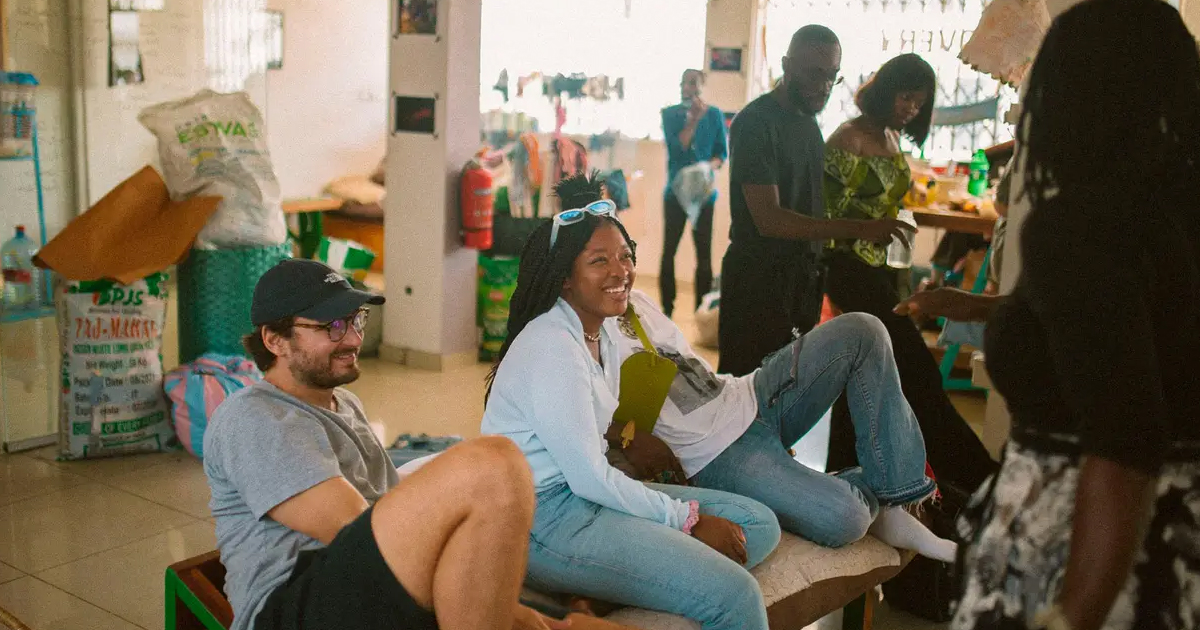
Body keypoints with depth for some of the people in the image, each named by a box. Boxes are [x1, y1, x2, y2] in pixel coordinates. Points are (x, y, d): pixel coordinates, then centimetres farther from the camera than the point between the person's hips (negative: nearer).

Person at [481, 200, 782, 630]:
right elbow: (589, 480, -19)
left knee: (759, 525, 2)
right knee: (735, 596, -21)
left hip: (588, 489, 10)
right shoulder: (552, 348, -18)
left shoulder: (603, 329, 11)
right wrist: (689, 520, -13)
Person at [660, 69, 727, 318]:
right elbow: (678, 147, -13)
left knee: (704, 252, 1)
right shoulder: (670, 114, 0)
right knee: (669, 250, 1)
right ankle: (667, 309, 9)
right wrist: (694, 119, -15)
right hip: (675, 191, 0)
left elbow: (722, 152, 2)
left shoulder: (714, 115, 1)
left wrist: (710, 166, -17)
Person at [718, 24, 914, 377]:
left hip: (802, 276, 8)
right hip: (758, 278, -8)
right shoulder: (755, 123, -14)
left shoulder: (808, 120, 12)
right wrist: (859, 229, -29)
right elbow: (769, 219, -23)